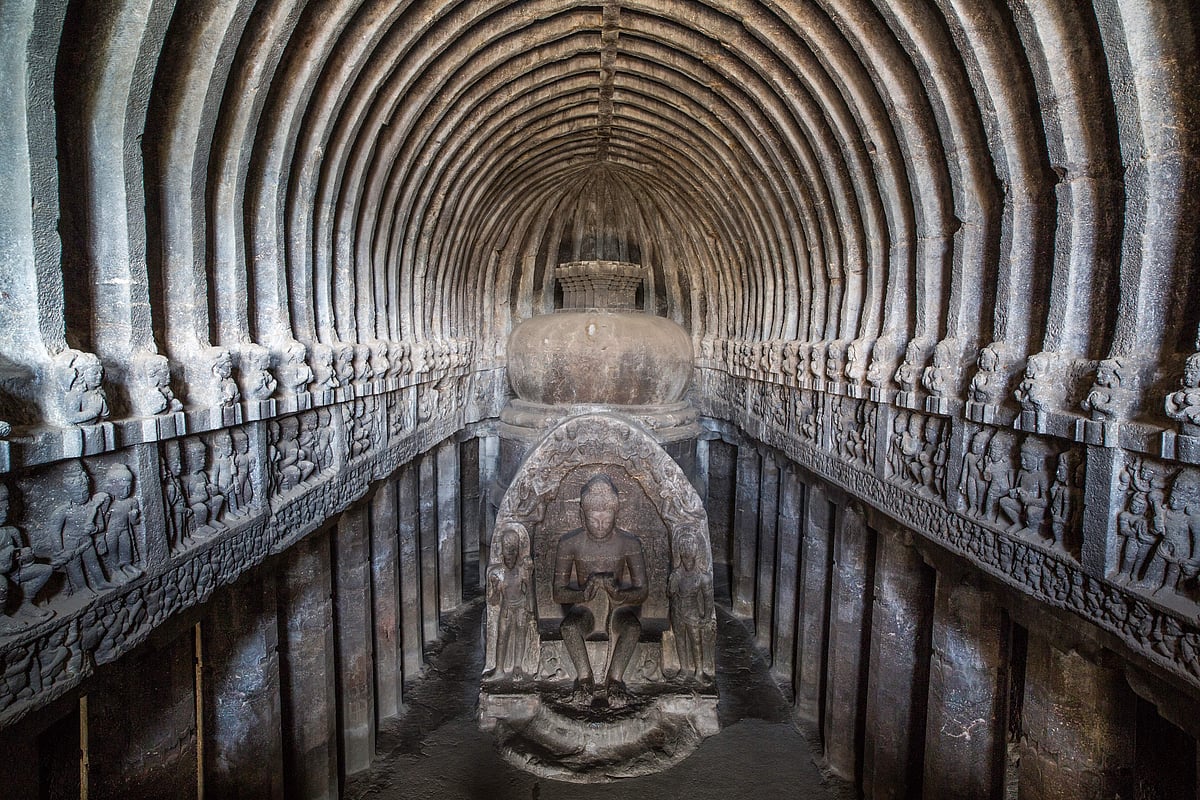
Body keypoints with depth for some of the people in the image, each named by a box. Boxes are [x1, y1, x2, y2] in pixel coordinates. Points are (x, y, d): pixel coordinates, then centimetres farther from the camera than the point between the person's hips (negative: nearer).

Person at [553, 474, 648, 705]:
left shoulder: (629, 543, -9)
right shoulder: (569, 543, -9)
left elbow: (642, 591, -10)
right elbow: (558, 592, -10)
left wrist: (619, 594, -34)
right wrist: (583, 595, -33)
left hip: (619, 606, 0)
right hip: (584, 608, 0)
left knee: (632, 626, -34)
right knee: (569, 626, -34)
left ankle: (615, 679, -21)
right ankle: (584, 678, -17)